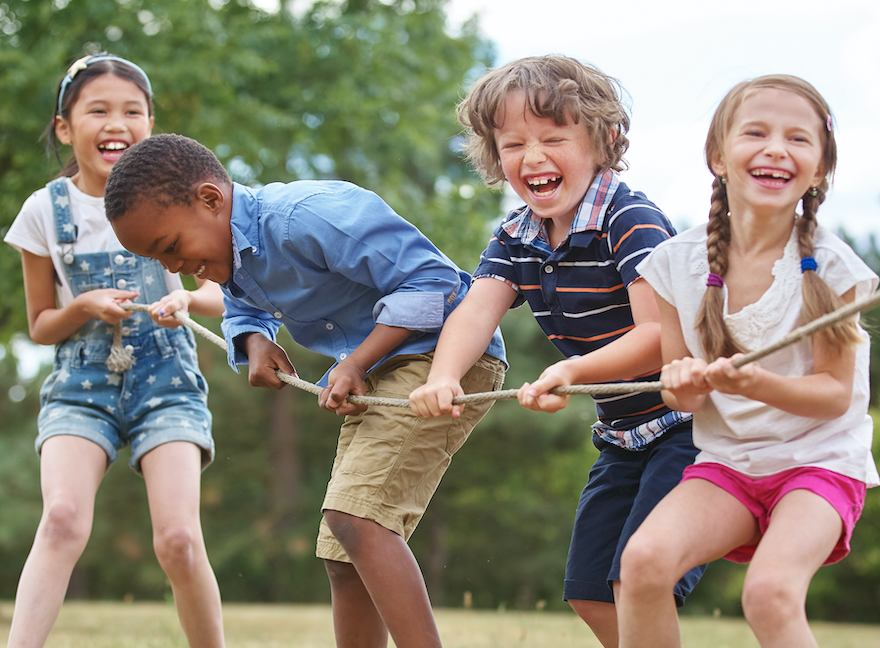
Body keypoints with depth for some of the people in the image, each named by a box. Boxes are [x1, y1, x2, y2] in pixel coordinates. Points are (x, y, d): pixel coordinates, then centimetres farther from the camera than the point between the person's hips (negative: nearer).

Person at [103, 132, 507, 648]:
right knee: (344, 558, 8)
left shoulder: (308, 216, -24)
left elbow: (430, 278, -22)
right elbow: (243, 311, 29)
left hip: (445, 352, -10)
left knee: (355, 517, -27)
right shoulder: (232, 256, 6)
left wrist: (355, 362, -24)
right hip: (377, 374, 10)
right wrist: (255, 341, 4)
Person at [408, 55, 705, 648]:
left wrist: (573, 371, -42)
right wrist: (443, 379, -32)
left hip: (686, 424, -8)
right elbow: (476, 312, -11)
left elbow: (661, 337, -28)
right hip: (622, 436, 8)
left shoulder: (632, 222, -20)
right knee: (590, 592, 10)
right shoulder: (516, 238, 3)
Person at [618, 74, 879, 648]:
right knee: (645, 558, -25)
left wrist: (756, 384, -28)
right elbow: (682, 391, 5)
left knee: (770, 592, -30)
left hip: (820, 460, -3)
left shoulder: (828, 265, -11)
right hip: (725, 461, 3)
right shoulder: (680, 263, -3)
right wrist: (684, 386, -20)